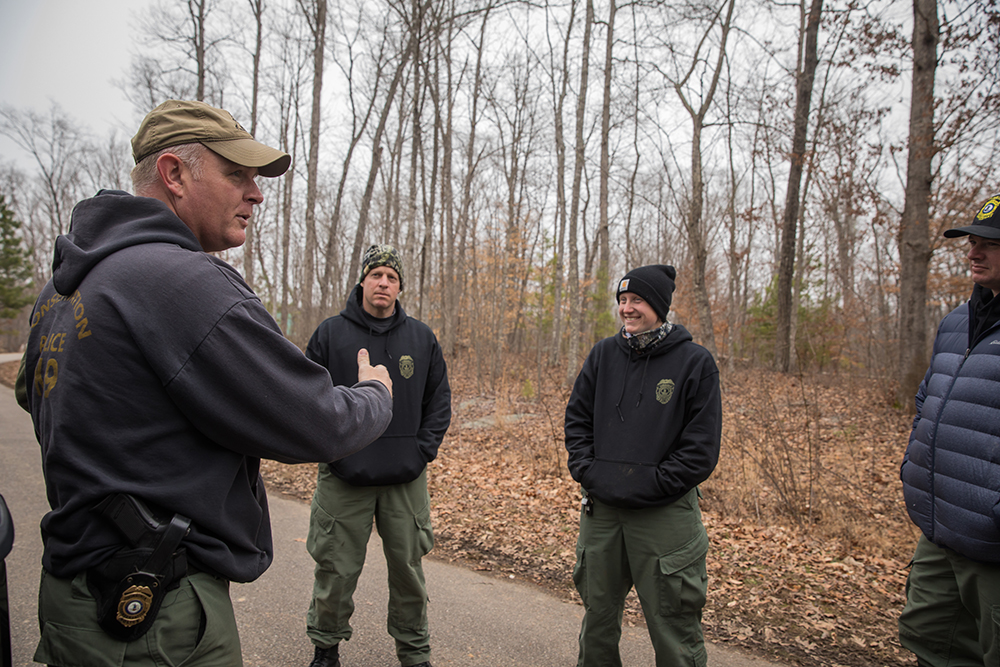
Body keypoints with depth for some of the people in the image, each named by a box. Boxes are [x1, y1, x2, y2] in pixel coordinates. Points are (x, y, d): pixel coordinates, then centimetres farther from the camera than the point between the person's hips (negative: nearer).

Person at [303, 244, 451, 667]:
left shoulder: (422, 337, 6)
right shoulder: (330, 334, 0)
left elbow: (439, 398, 10)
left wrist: (425, 448, 0)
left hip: (406, 478, 2)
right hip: (344, 477, -1)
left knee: (408, 568, 12)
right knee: (336, 569, 8)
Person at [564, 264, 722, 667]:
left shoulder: (695, 362, -5)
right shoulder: (603, 354, 6)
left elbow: (702, 447, -8)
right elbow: (576, 418, 10)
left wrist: (648, 487, -13)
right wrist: (588, 472, -4)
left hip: (665, 514, -3)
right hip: (600, 508, 4)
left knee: (675, 632, 6)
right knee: (597, 618, 18)